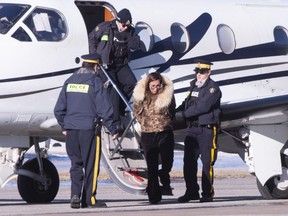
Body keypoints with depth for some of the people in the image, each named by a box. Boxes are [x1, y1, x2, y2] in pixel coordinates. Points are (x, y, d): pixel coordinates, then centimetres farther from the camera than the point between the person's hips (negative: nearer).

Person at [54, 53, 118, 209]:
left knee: (75, 164, 12)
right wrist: (112, 130, -2)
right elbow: (104, 109, -9)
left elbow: (59, 109, 12)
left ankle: (75, 195, 0)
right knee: (91, 164, 4)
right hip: (88, 129, -5)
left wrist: (64, 126, 22)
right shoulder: (95, 82, -6)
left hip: (71, 130, 5)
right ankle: (89, 198, 4)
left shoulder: (70, 81, 9)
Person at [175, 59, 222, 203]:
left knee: (207, 163, -4)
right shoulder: (194, 86, 18)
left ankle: (207, 193, 1)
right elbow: (187, 103, 20)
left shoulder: (213, 88, -8)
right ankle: (191, 191, 15)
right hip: (192, 129, 7)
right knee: (189, 162, 6)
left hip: (207, 129, -7)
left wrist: (184, 114, -18)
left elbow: (203, 106, -18)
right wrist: (175, 112, 1)